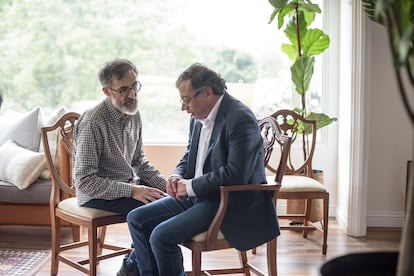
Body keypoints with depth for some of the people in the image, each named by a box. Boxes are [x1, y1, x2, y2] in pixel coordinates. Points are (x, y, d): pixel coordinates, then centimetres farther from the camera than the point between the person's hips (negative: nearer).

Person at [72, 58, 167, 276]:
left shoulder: (133, 114, 4)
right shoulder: (93, 123, -21)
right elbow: (84, 181, -23)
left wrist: (166, 183, -2)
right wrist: (131, 190, -26)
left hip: (128, 184, 8)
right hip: (97, 194, -8)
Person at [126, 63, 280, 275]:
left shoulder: (240, 119, -19)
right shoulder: (199, 117, 8)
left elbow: (236, 174, -27)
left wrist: (191, 186, -18)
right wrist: (177, 176, -1)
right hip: (195, 195, 9)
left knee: (161, 236, -23)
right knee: (136, 219, 2)